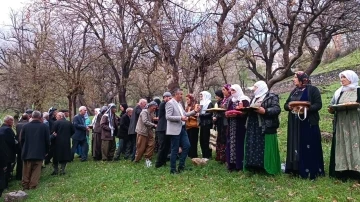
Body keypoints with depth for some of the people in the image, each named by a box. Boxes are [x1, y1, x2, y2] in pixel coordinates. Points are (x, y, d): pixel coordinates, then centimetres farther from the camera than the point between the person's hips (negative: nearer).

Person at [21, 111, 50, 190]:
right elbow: (47, 140, -4)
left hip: (27, 152, 2)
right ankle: (32, 186, 3)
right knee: (36, 171, 5)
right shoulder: (44, 126, -6)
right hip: (39, 153, -2)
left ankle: (25, 186, 22)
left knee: (26, 171, 14)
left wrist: (24, 149, 17)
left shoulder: (25, 126, -1)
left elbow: (21, 139, 4)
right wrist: (46, 151, 7)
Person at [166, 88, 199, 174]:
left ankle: (181, 166, 20)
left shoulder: (179, 104, 16)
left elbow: (184, 114, 19)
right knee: (175, 150, -1)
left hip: (182, 128, 9)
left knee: (187, 146, 7)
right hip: (175, 130, -8)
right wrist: (180, 118, -23)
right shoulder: (170, 103, -11)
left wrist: (194, 111, 8)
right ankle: (173, 169, 12)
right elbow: (168, 117, -19)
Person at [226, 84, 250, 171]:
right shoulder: (232, 100, 15)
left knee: (239, 144, -5)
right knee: (231, 144, 7)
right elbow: (228, 110, 18)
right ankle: (231, 164, 14)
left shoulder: (244, 100, -7)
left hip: (240, 126, -7)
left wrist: (236, 114, -24)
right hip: (232, 126, 7)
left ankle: (239, 164, 2)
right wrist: (227, 114, -4)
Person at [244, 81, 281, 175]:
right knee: (253, 148, 8)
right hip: (253, 127, 8)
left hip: (266, 127, -7)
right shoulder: (254, 98, 21)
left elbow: (277, 109, -14)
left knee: (266, 148, -4)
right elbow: (249, 109, 22)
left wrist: (265, 111, -26)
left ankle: (268, 168, 5)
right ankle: (255, 167, 16)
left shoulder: (272, 97, -3)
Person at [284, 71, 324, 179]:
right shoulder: (294, 91, 18)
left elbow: (318, 104, -11)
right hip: (295, 124, 7)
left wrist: (307, 108, -26)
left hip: (309, 123, -6)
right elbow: (285, 104, 14)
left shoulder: (313, 89, -3)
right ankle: (297, 169, 15)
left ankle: (311, 171, 3)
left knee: (309, 147, -4)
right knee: (296, 146, 8)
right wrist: (289, 107, -8)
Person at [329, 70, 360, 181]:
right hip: (341, 124, 4)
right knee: (341, 146, 1)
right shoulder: (339, 92, 15)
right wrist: (332, 109, -6)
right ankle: (343, 172, 4)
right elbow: (333, 106, 15)